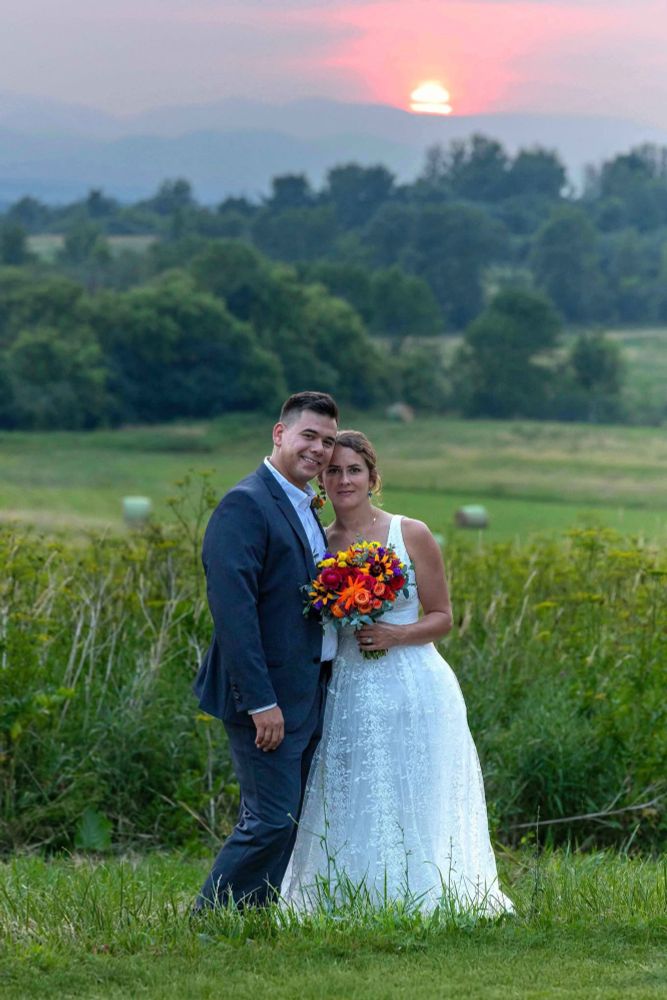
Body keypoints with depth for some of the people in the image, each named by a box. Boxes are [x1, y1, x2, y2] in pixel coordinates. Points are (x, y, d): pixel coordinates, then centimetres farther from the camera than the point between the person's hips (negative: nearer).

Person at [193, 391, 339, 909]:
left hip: (309, 696, 10)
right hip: (269, 697, -10)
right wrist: (261, 701, -25)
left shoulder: (307, 510, 16)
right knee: (270, 823, -11)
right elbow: (233, 608, -22)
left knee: (292, 823, 11)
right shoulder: (245, 505, -14)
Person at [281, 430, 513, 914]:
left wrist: (396, 634, -14)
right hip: (347, 694, 2)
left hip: (413, 690, -2)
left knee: (414, 810, -1)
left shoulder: (412, 535, -1)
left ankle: (419, 904, 8)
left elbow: (441, 617, 2)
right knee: (349, 812, 3)